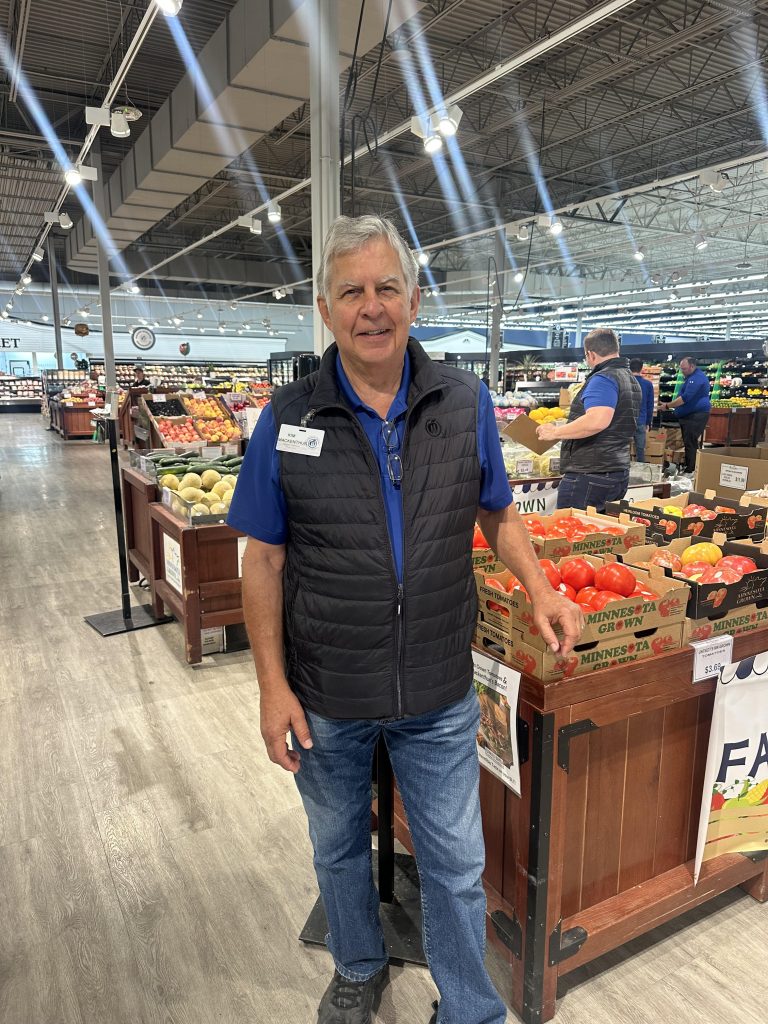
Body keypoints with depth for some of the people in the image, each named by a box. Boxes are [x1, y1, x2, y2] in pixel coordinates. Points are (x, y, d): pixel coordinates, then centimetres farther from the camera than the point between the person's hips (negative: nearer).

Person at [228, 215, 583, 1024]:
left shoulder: (465, 403, -6)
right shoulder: (288, 419, -10)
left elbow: (496, 512, 7)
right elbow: (264, 562, -7)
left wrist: (540, 589, -9)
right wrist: (273, 687, -9)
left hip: (440, 697, 1)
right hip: (325, 698, 0)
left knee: (456, 864, 17)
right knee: (339, 848, 25)